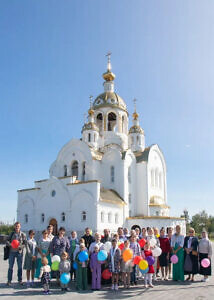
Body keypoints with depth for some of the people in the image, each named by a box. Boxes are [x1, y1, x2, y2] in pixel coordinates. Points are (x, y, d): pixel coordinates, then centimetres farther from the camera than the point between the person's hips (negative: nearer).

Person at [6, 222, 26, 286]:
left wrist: (19, 247, -20)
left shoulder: (23, 234, 0)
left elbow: (25, 244, -3)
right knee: (10, 267, 4)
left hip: (19, 252, -1)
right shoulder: (12, 234, 5)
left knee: (20, 267, 7)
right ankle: (9, 280, 15)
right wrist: (10, 244, -20)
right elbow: (7, 241, 1)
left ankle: (20, 280, 18)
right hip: (12, 252, 1)